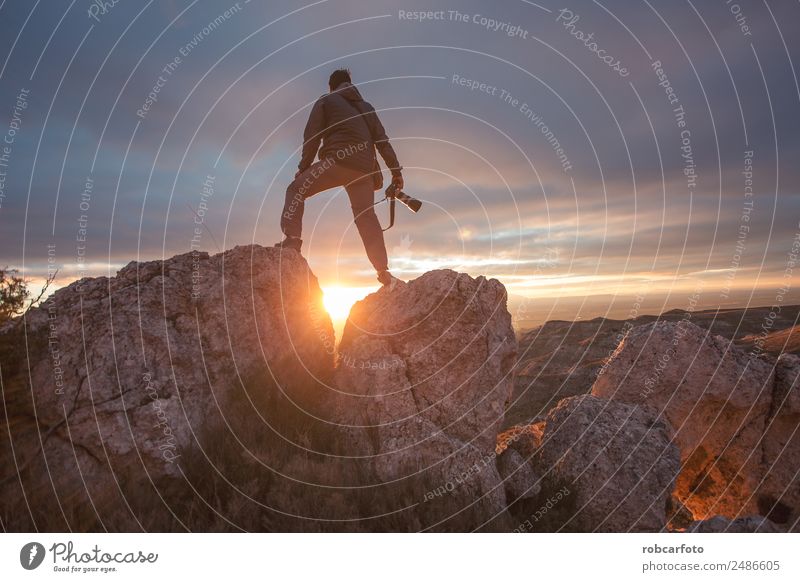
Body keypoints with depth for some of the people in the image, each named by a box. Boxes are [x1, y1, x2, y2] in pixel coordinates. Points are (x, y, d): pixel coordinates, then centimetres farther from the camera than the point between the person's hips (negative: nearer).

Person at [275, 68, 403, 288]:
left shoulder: (325, 101, 15)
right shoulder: (365, 106, 27)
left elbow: (311, 137, 4)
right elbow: (382, 140, 18)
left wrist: (303, 168, 9)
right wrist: (396, 170, 14)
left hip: (338, 160, -4)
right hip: (364, 168, 5)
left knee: (297, 189, 8)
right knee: (366, 216, 7)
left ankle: (292, 241, -10)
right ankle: (384, 273, 2)